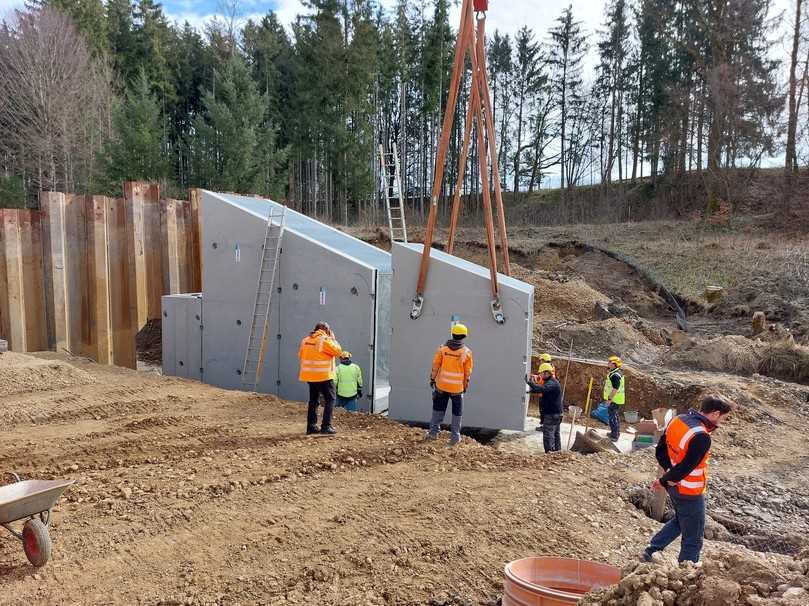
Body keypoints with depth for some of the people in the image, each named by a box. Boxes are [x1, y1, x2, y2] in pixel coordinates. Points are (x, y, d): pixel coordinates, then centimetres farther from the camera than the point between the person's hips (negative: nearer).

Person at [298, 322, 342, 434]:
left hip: (309, 375, 7)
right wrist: (333, 338, 2)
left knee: (313, 400, 16)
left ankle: (311, 426, 16)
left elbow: (300, 355, 14)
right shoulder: (325, 340, -13)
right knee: (329, 400, 3)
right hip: (323, 376, -7)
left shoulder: (306, 340, 7)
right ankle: (326, 426, -4)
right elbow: (338, 351, -7)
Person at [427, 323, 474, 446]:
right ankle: (455, 436, 15)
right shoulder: (466, 352, -6)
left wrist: (432, 379, 6)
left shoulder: (443, 348, -5)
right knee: (457, 411, 12)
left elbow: (435, 365, -4)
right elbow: (468, 372, -3)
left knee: (438, 408, 17)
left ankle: (434, 431, 18)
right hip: (457, 387, -1)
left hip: (441, 385, 1)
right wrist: (466, 385, 8)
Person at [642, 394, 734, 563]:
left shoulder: (677, 420, -2)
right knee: (693, 541, 9)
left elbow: (660, 451, 5)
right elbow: (685, 468, -24)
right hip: (690, 493, -8)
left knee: (680, 520, 31)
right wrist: (664, 481, -9)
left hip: (675, 487, 8)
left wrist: (671, 471, -2)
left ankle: (652, 550, 34)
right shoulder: (702, 437, -29)